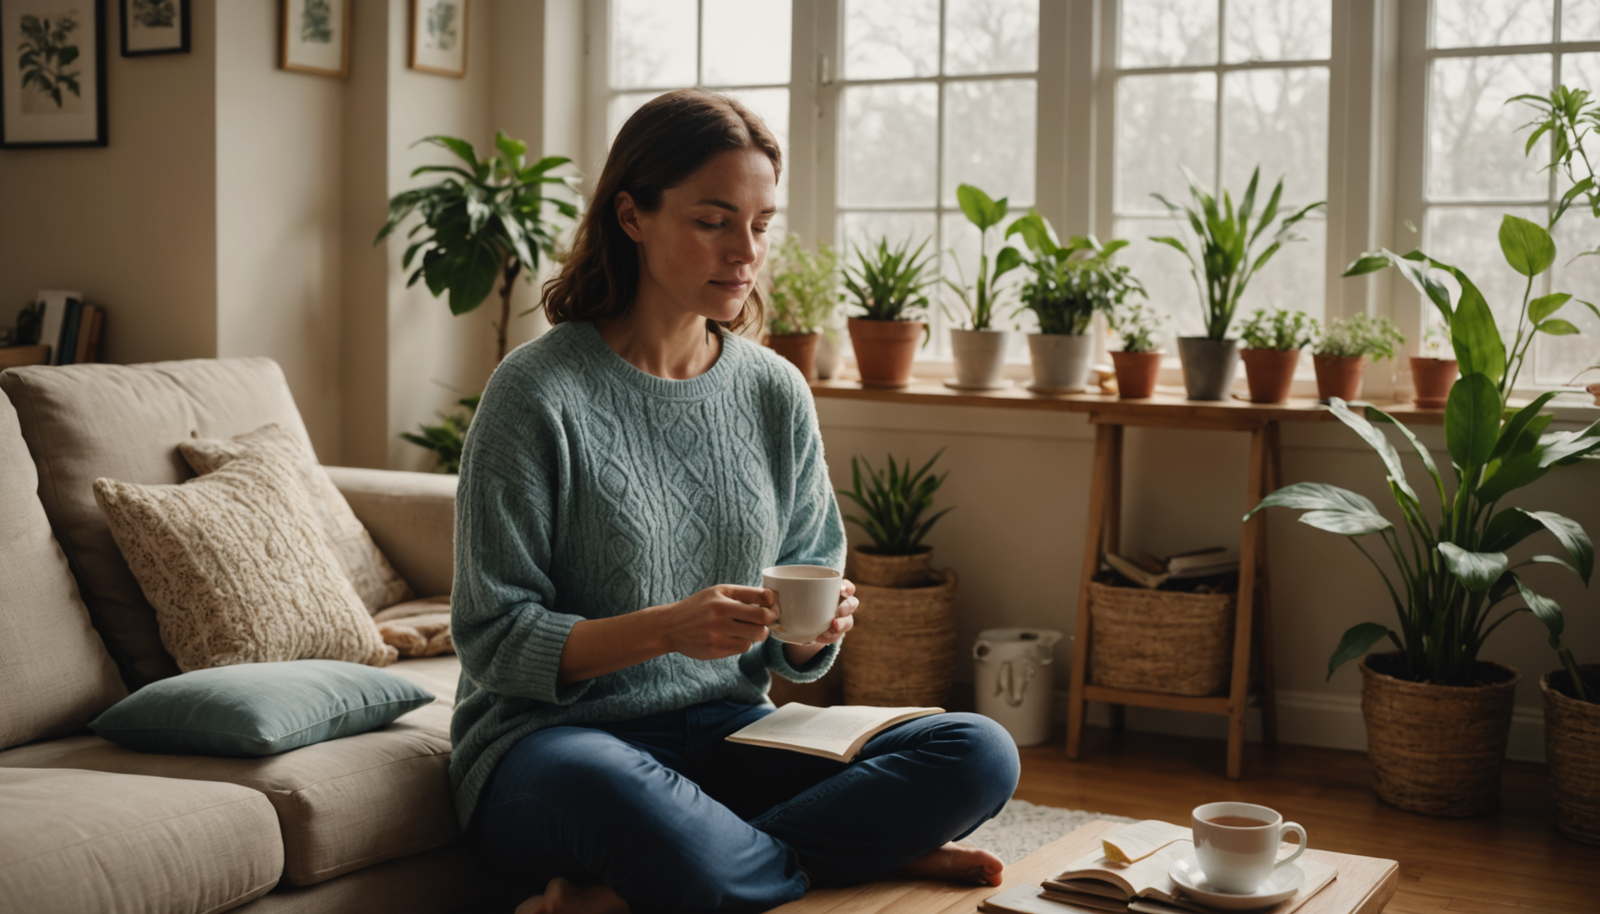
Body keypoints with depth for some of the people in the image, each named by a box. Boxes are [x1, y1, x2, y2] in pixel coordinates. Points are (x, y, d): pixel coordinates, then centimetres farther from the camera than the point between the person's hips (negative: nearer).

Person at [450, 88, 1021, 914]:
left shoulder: (777, 395, 7)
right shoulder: (538, 393, -8)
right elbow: (492, 641, -9)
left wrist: (814, 634, -11)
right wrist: (665, 629, -23)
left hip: (727, 733, 6)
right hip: (553, 737, -5)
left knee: (978, 755, -18)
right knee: (615, 797, -42)